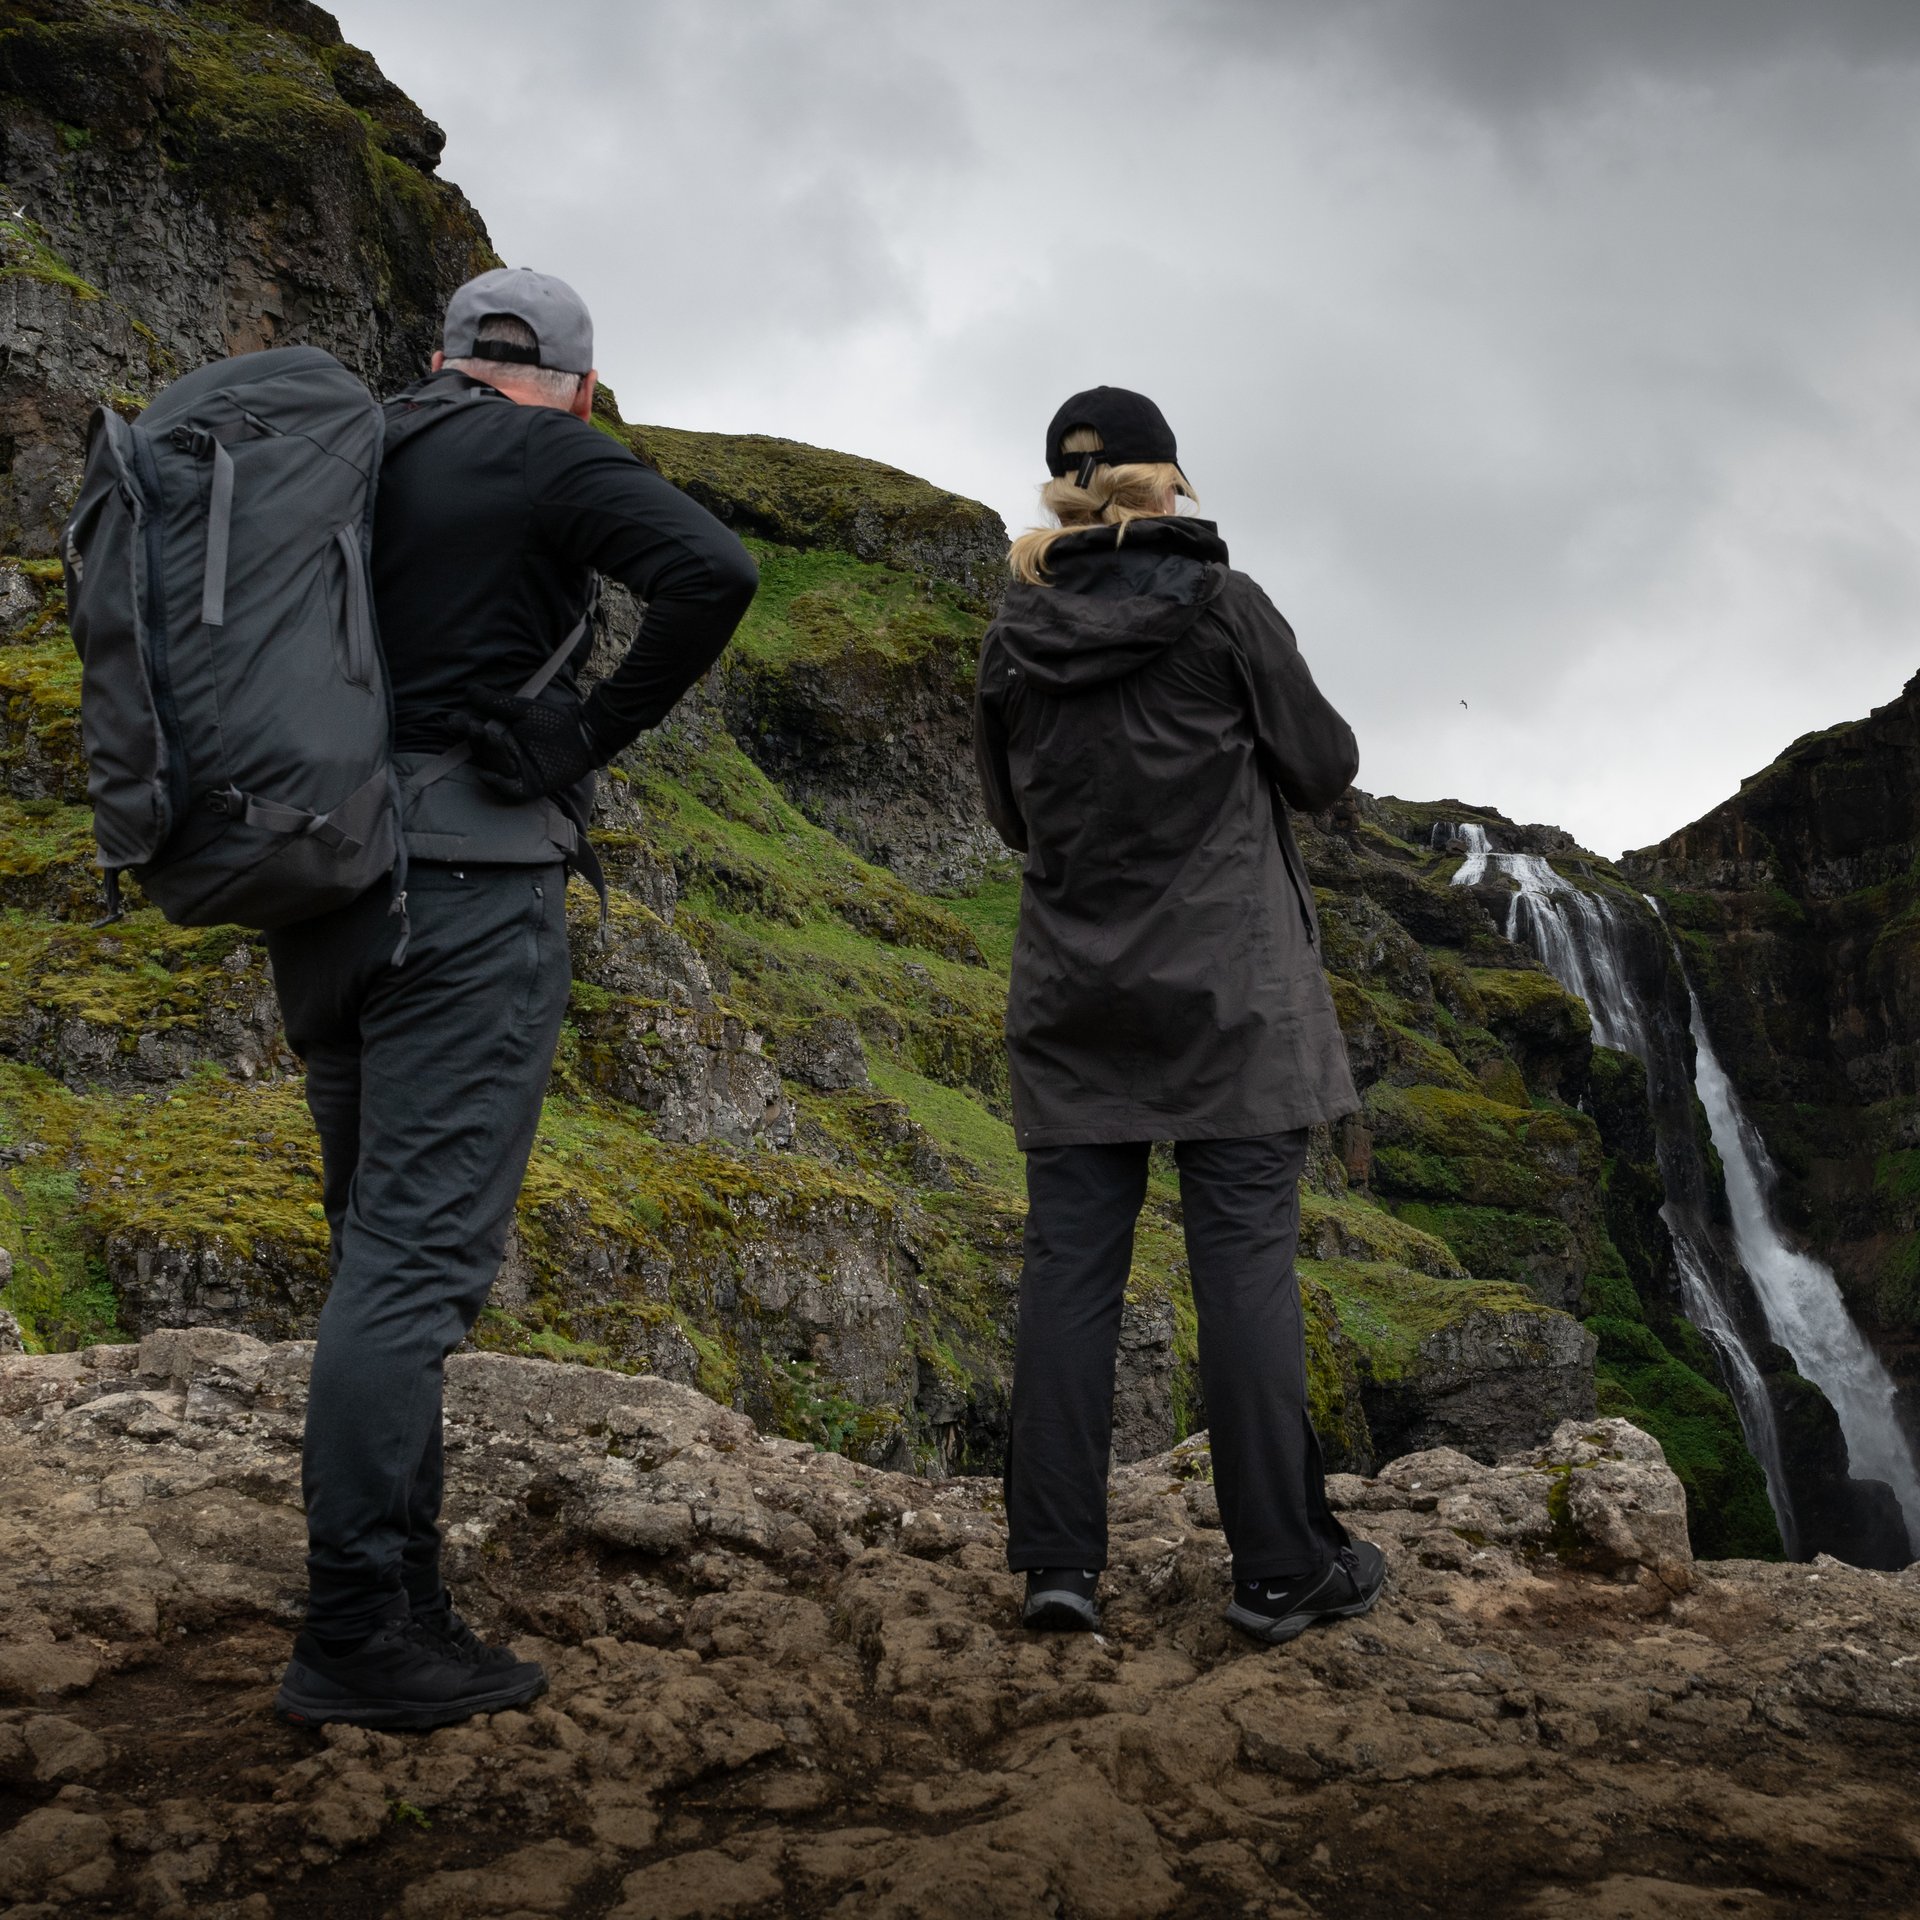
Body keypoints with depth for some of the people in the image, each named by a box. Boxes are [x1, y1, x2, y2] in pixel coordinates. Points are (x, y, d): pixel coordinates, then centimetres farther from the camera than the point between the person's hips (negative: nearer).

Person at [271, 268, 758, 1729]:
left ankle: (395, 1594, 19)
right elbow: (715, 570, -19)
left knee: (384, 1246, 14)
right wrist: (597, 729, -10)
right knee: (421, 1251, -7)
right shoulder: (547, 457, -2)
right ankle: (359, 1633, -5)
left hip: (325, 893, 8)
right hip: (466, 882, -8)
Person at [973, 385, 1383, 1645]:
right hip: (1229, 989, -3)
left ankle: (1060, 1562, 5)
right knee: (1247, 1262, 0)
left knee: (1070, 1265, 5)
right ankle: (1283, 1567, 6)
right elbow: (1324, 769, 1)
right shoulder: (1221, 604, -6)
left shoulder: (1017, 634, 5)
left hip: (1073, 994, 4)